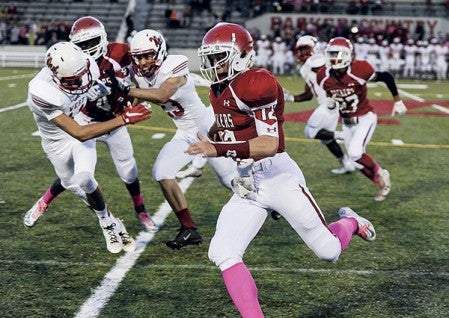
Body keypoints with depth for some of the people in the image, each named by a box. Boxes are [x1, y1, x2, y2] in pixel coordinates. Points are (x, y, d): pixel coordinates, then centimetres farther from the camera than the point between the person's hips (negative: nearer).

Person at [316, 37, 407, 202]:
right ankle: (381, 183, 33)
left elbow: (387, 77, -13)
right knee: (357, 160, 8)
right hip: (347, 122, 5)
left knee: (355, 153, -22)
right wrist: (330, 103, -16)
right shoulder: (324, 76, -12)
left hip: (365, 118, -5)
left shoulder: (359, 70, -26)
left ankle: (380, 173, 7)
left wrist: (397, 101, -7)